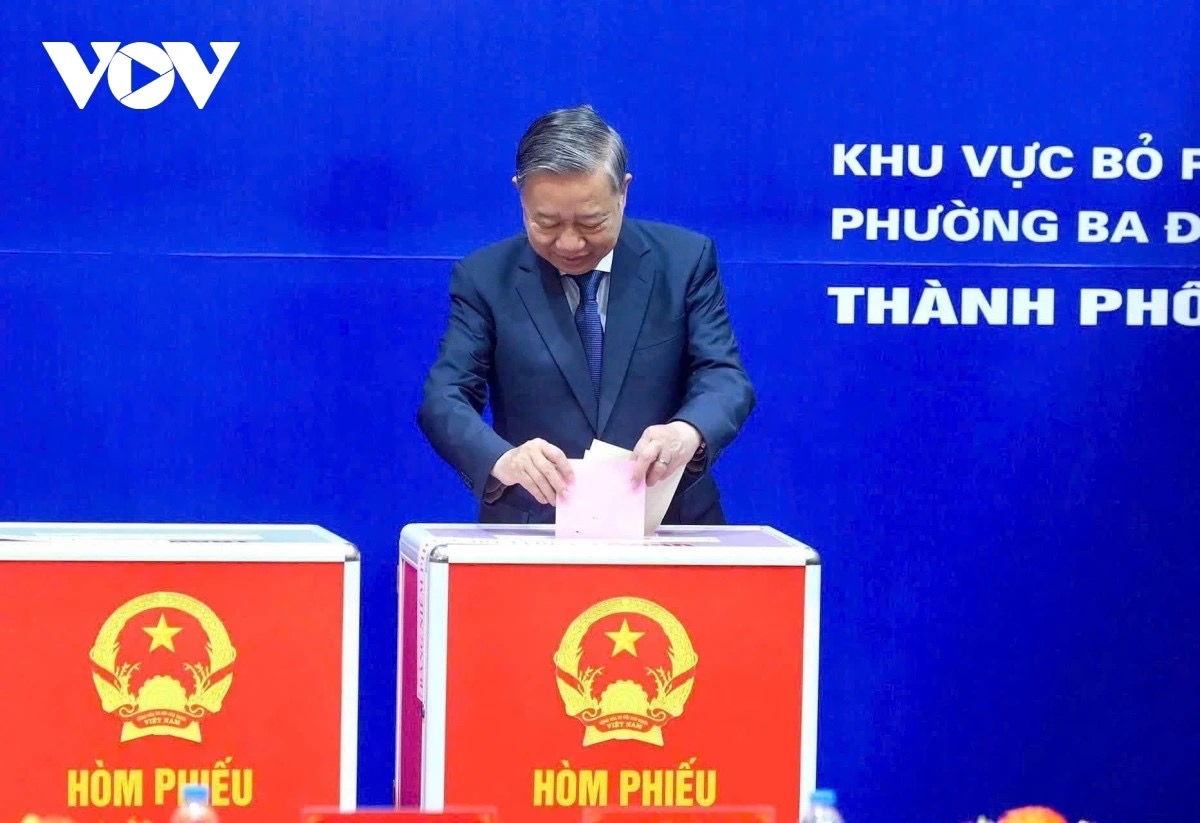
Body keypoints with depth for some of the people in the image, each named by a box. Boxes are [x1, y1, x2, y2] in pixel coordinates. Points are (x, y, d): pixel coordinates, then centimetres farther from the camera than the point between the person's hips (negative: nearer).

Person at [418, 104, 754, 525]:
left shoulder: (685, 260, 5)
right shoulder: (484, 279, 4)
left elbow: (725, 378, -1)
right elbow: (445, 399, -4)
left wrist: (690, 433, -25)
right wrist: (502, 459, -26)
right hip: (533, 539, -1)